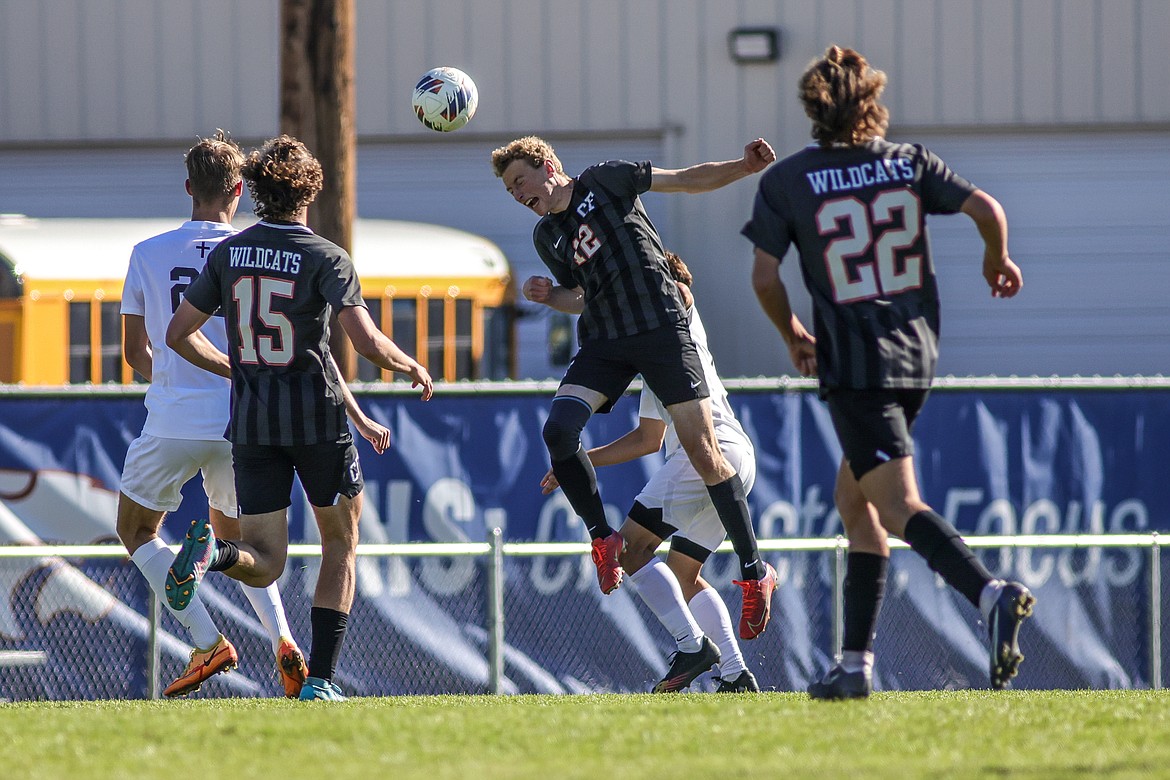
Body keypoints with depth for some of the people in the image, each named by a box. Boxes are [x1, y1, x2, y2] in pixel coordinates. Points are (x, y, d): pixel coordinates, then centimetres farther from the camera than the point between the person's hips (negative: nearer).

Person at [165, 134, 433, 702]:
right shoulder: (326, 258, -8)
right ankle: (320, 680, 7)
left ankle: (212, 550, -30)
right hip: (317, 419, -3)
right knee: (341, 544, 16)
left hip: (250, 421, 3)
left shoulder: (228, 254, 4)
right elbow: (368, 343, -18)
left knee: (263, 566, 6)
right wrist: (412, 368, 3)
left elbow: (178, 335, 8)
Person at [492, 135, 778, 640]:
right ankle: (602, 537, 0)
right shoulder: (546, 237, 16)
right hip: (604, 342, 5)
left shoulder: (606, 181, 2)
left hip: (661, 328, -5)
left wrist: (746, 167, -9)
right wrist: (548, 295, 6)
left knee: (703, 451, -9)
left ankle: (754, 573, 0)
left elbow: (687, 180, 4)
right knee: (558, 429, -19)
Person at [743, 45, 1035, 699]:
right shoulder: (910, 163, 4)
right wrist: (998, 262, 17)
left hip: (854, 363, -5)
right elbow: (987, 210, -4)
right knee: (854, 499, 18)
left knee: (900, 507, -12)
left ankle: (993, 594, -38)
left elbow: (765, 277, -4)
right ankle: (857, 663, 15)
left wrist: (793, 336, 14)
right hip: (918, 356, 5)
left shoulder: (787, 181, -3)